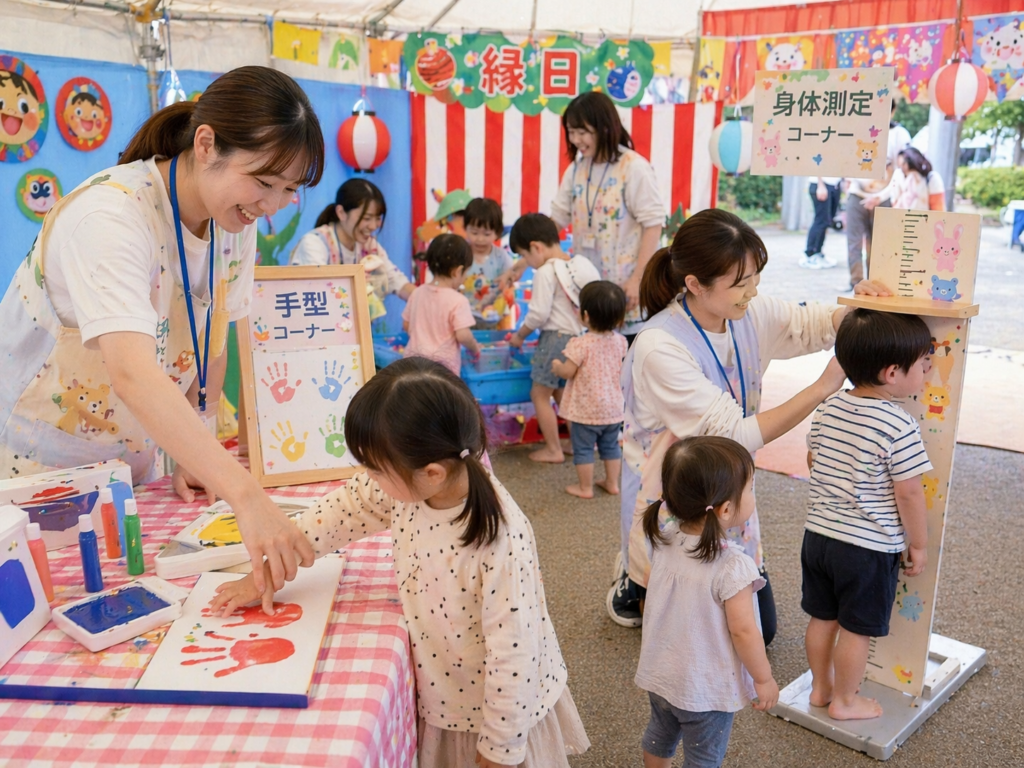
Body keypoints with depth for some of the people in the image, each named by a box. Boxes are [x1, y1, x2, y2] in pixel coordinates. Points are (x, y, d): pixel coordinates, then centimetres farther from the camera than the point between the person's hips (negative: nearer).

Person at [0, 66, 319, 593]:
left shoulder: (236, 219, -9)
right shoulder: (109, 217, -32)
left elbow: (210, 348, -1)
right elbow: (132, 372, -46)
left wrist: (195, 461, -7)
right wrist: (247, 497, -55)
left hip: (130, 462, 6)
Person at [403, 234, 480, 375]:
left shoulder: (418, 293, 5)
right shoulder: (458, 300, -14)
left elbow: (407, 326, 13)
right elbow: (463, 335, -19)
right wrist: (475, 348, 0)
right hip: (443, 366, -6)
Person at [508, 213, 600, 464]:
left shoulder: (546, 272, -15)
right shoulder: (580, 264, 7)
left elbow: (539, 313, -17)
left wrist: (520, 335, 0)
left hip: (556, 337, -8)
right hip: (579, 337, 8)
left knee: (539, 394, 4)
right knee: (561, 393, 21)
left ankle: (553, 450, 8)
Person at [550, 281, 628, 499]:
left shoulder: (581, 344, -22)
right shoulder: (620, 341, -3)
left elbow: (567, 372, -20)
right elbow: (623, 371, 7)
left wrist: (556, 366, 1)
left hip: (586, 409, -6)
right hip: (613, 407, 6)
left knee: (583, 448, 8)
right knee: (610, 445, 20)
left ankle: (585, 488, 16)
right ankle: (612, 483, 29)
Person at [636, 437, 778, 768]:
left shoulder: (663, 541, -12)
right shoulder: (732, 566, -31)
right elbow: (743, 632, -23)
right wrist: (764, 679, -7)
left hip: (659, 674, 6)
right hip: (706, 688, -5)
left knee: (659, 735, 28)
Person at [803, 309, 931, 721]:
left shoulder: (828, 408, -2)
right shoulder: (900, 427, -22)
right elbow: (909, 494, -16)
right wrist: (919, 545, -3)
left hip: (818, 533, 6)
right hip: (869, 548, -6)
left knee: (822, 617, 20)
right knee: (857, 629, 12)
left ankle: (820, 687, 38)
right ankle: (844, 701, 28)